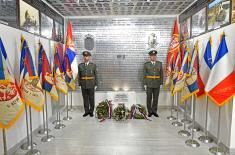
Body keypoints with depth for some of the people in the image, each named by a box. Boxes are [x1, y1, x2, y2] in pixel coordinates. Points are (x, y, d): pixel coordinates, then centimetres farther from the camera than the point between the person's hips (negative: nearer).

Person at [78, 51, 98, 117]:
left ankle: (91, 111, 18)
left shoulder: (93, 65, 0)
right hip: (83, 85, 2)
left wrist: (96, 84, -1)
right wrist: (79, 84, 4)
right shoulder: (80, 65, 5)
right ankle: (86, 111, 19)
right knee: (85, 99, 7)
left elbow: (96, 75, 2)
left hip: (91, 85, -2)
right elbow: (79, 76, 8)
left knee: (91, 99, 5)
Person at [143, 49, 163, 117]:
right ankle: (150, 112, 16)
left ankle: (154, 111, 19)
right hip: (149, 84, -1)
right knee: (149, 98, 4)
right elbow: (144, 75, -1)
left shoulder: (159, 64, 3)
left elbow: (161, 74, 4)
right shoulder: (146, 64, -2)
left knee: (156, 98, 7)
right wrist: (145, 84, -5)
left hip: (157, 84, 2)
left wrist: (161, 83, 1)